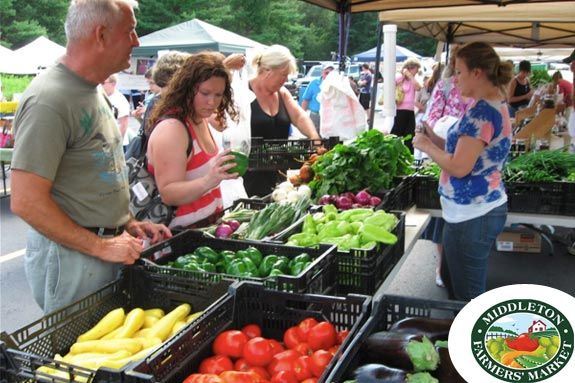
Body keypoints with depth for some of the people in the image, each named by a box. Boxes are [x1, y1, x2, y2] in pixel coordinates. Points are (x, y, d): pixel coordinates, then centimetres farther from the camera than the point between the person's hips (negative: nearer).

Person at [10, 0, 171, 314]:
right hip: (70, 255, -9)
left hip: (108, 246, 9)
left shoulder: (94, 92, 9)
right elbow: (26, 202, -23)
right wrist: (101, 246, -19)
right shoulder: (49, 100, -20)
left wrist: (129, 223, 9)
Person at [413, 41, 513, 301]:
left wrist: (426, 146, -9)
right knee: (473, 293, 21)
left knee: (465, 298, 2)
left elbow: (459, 167, -23)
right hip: (487, 207, 10)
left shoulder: (481, 112, -20)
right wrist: (435, 139, 8)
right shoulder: (497, 106, 11)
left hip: (471, 215, -10)